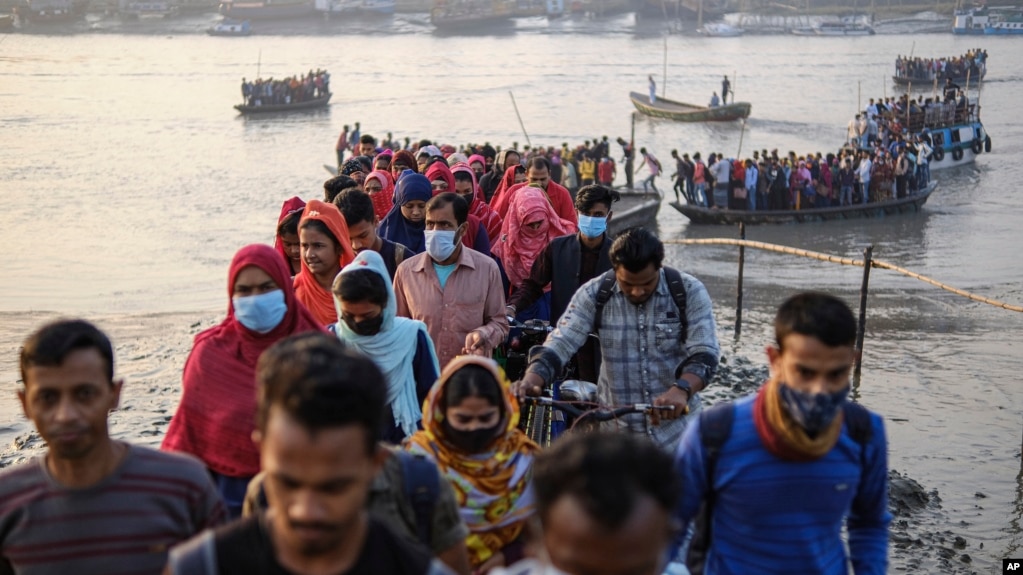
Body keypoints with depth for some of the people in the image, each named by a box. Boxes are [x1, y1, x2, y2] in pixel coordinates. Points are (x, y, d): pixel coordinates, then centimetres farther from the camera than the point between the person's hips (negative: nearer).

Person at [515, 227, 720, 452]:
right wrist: (531, 380, -33)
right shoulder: (593, 295, -7)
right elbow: (558, 345, -12)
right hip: (615, 429, 1)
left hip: (676, 427, 0)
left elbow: (704, 354, -16)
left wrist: (681, 390, -36)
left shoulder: (689, 291, -9)